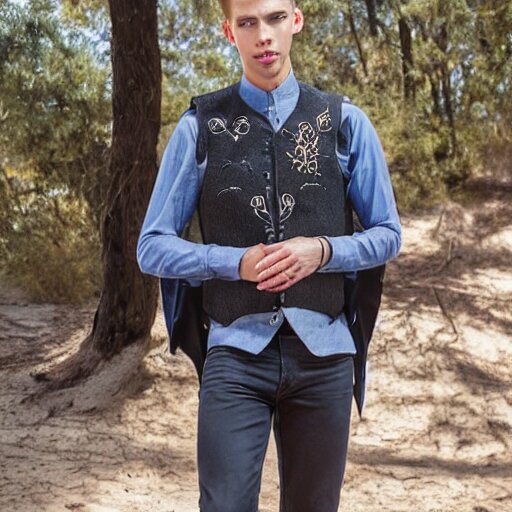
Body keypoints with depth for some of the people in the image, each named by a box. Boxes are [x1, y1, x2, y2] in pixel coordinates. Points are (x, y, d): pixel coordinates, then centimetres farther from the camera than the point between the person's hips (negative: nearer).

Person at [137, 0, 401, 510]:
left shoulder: (345, 123, 5)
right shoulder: (199, 128, 1)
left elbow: (387, 234, 10)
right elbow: (152, 247, 3)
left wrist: (322, 251, -10)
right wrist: (239, 262, -13)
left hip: (323, 352, 2)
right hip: (236, 353, -2)